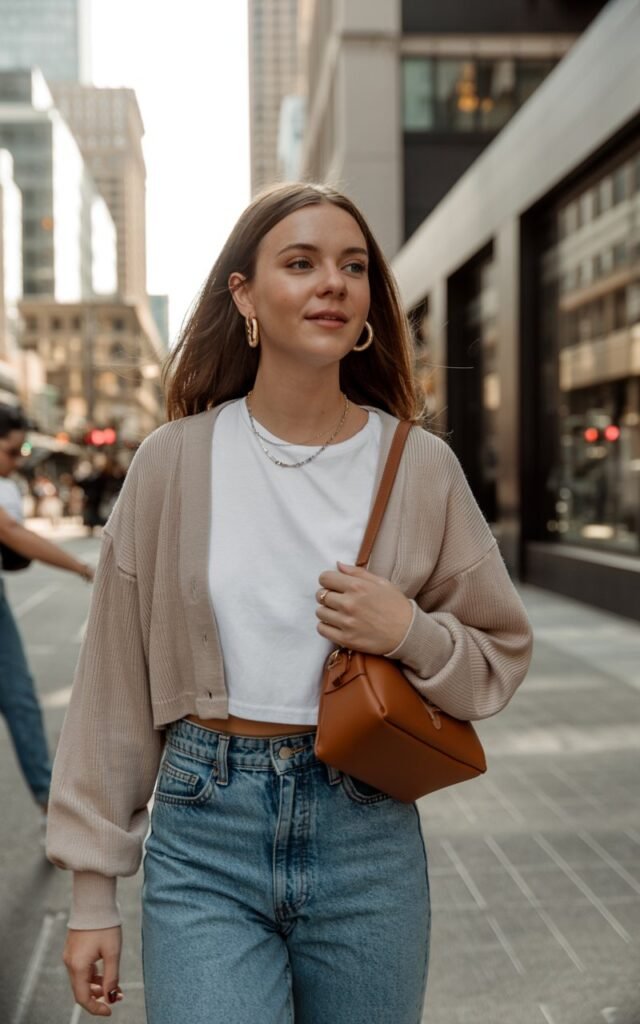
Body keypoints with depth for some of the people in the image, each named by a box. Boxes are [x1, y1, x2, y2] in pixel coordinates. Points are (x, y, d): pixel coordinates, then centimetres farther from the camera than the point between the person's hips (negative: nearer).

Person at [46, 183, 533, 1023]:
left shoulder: (419, 466, -3)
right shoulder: (175, 460, -4)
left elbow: (501, 657, 6)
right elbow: (114, 685, 0)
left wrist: (410, 633, -15)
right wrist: (93, 890, 1)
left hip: (368, 836, 2)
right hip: (203, 836, -1)